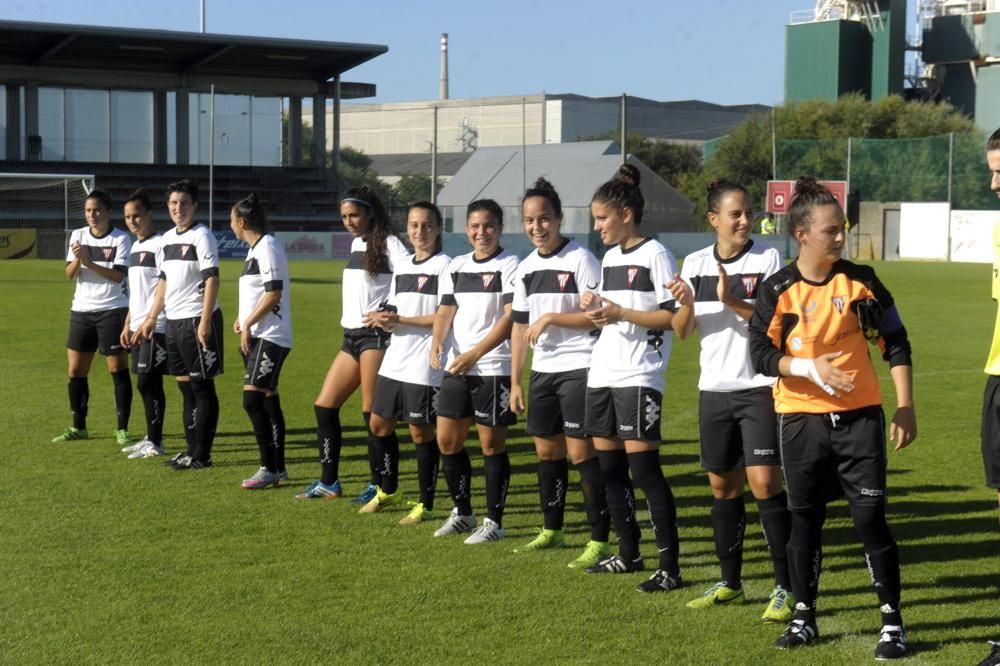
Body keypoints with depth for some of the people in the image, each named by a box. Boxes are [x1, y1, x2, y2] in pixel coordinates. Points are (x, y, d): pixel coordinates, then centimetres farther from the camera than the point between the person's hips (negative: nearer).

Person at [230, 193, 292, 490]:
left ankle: (269, 468, -9)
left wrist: (248, 324, -14)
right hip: (258, 336, 10)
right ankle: (278, 467, 16)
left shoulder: (268, 247, -14)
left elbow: (274, 293, -20)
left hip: (270, 337, -10)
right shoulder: (255, 248, 16)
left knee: (252, 398, -14)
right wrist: (243, 319, 11)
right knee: (268, 399, 11)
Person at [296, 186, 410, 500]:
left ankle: (379, 485, 4)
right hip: (352, 335, 9)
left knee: (372, 412, -6)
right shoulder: (357, 243, 17)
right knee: (324, 405, 7)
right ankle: (329, 482, 15)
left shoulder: (388, 243, -8)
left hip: (376, 335, -9)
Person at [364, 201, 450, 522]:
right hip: (394, 362, 8)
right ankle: (388, 490, 33)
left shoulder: (444, 266, -9)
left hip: (425, 365, -8)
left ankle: (425, 505, 10)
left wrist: (399, 320, -16)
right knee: (379, 424, 14)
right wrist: (383, 319, -3)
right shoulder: (401, 268, 14)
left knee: (421, 432, -1)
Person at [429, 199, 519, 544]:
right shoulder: (456, 267, 12)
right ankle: (462, 512, 25)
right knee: (447, 440, 9)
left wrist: (475, 354, -22)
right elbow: (446, 310, 8)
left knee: (492, 443, 0)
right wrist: (437, 343, -13)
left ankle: (494, 521, 10)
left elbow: (510, 318, -15)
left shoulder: (510, 266, -6)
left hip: (494, 367, -6)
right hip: (455, 368, 6)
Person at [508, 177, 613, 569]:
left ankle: (599, 541, -5)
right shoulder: (526, 268, 10)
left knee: (581, 451, -9)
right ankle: (551, 531, 27)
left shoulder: (580, 260, -10)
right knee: (547, 451, 13)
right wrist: (515, 382, 13)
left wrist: (551, 318, -18)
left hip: (578, 368, -7)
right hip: (543, 371, 7)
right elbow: (519, 327, 14)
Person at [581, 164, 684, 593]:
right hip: (603, 373, 9)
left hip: (638, 376, -8)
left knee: (643, 466, -12)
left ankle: (669, 566, -8)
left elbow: (672, 316, -14)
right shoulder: (610, 257, 16)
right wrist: (595, 307, 3)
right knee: (608, 465, 10)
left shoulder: (655, 255, -8)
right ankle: (629, 554, 23)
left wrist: (621, 313, -20)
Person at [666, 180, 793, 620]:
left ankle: (785, 587, -4)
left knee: (764, 482, -11)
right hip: (714, 389, 4)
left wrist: (733, 302, -24)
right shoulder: (695, 263, 6)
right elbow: (682, 331, 7)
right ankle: (729, 583, 23)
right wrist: (686, 305, -13)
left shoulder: (767, 259, -5)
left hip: (759, 388, -4)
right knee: (722, 486, 11)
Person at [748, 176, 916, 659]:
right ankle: (804, 616, 22)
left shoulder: (860, 280, -2)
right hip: (801, 419, 0)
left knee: (870, 517, -3)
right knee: (805, 520, 8)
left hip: (859, 416, 0)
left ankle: (892, 622, 7)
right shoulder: (777, 290, -5)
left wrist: (905, 406, -1)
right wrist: (811, 369, -20)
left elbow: (895, 343, 4)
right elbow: (761, 354, -7)